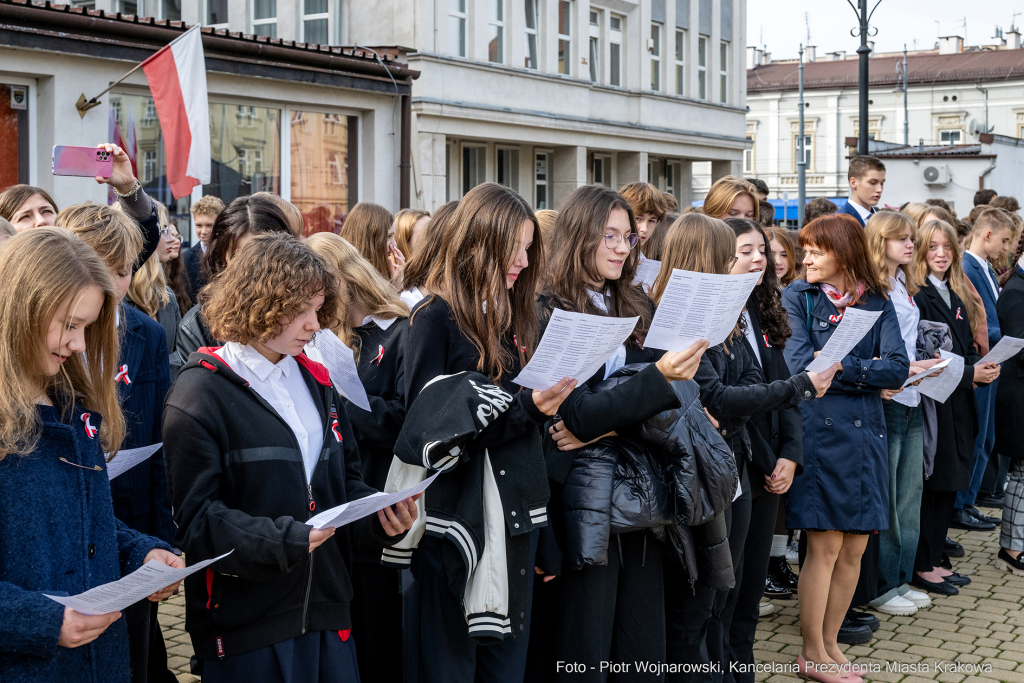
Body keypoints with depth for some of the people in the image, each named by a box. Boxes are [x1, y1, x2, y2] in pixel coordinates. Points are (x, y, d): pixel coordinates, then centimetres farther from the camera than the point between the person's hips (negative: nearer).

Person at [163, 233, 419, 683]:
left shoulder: (315, 380, 12)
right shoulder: (200, 393, -10)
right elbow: (195, 516, -16)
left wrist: (381, 517, -4)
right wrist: (283, 540, -27)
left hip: (327, 610, 6)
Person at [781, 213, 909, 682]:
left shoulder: (878, 303, 8)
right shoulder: (797, 297, 0)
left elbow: (899, 369, -5)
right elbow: (800, 367, -13)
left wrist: (838, 366, -11)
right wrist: (867, 373, -8)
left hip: (865, 432, 4)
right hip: (818, 428, -4)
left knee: (854, 549, 8)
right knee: (825, 546, -3)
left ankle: (830, 643, 23)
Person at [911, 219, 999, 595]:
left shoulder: (956, 298, 15)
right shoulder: (917, 296, -12)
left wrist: (982, 367, -3)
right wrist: (969, 374, -18)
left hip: (958, 404, 8)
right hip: (931, 402, -8)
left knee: (949, 484, 12)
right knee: (930, 483, -3)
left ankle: (934, 560, 21)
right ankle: (921, 567, 6)